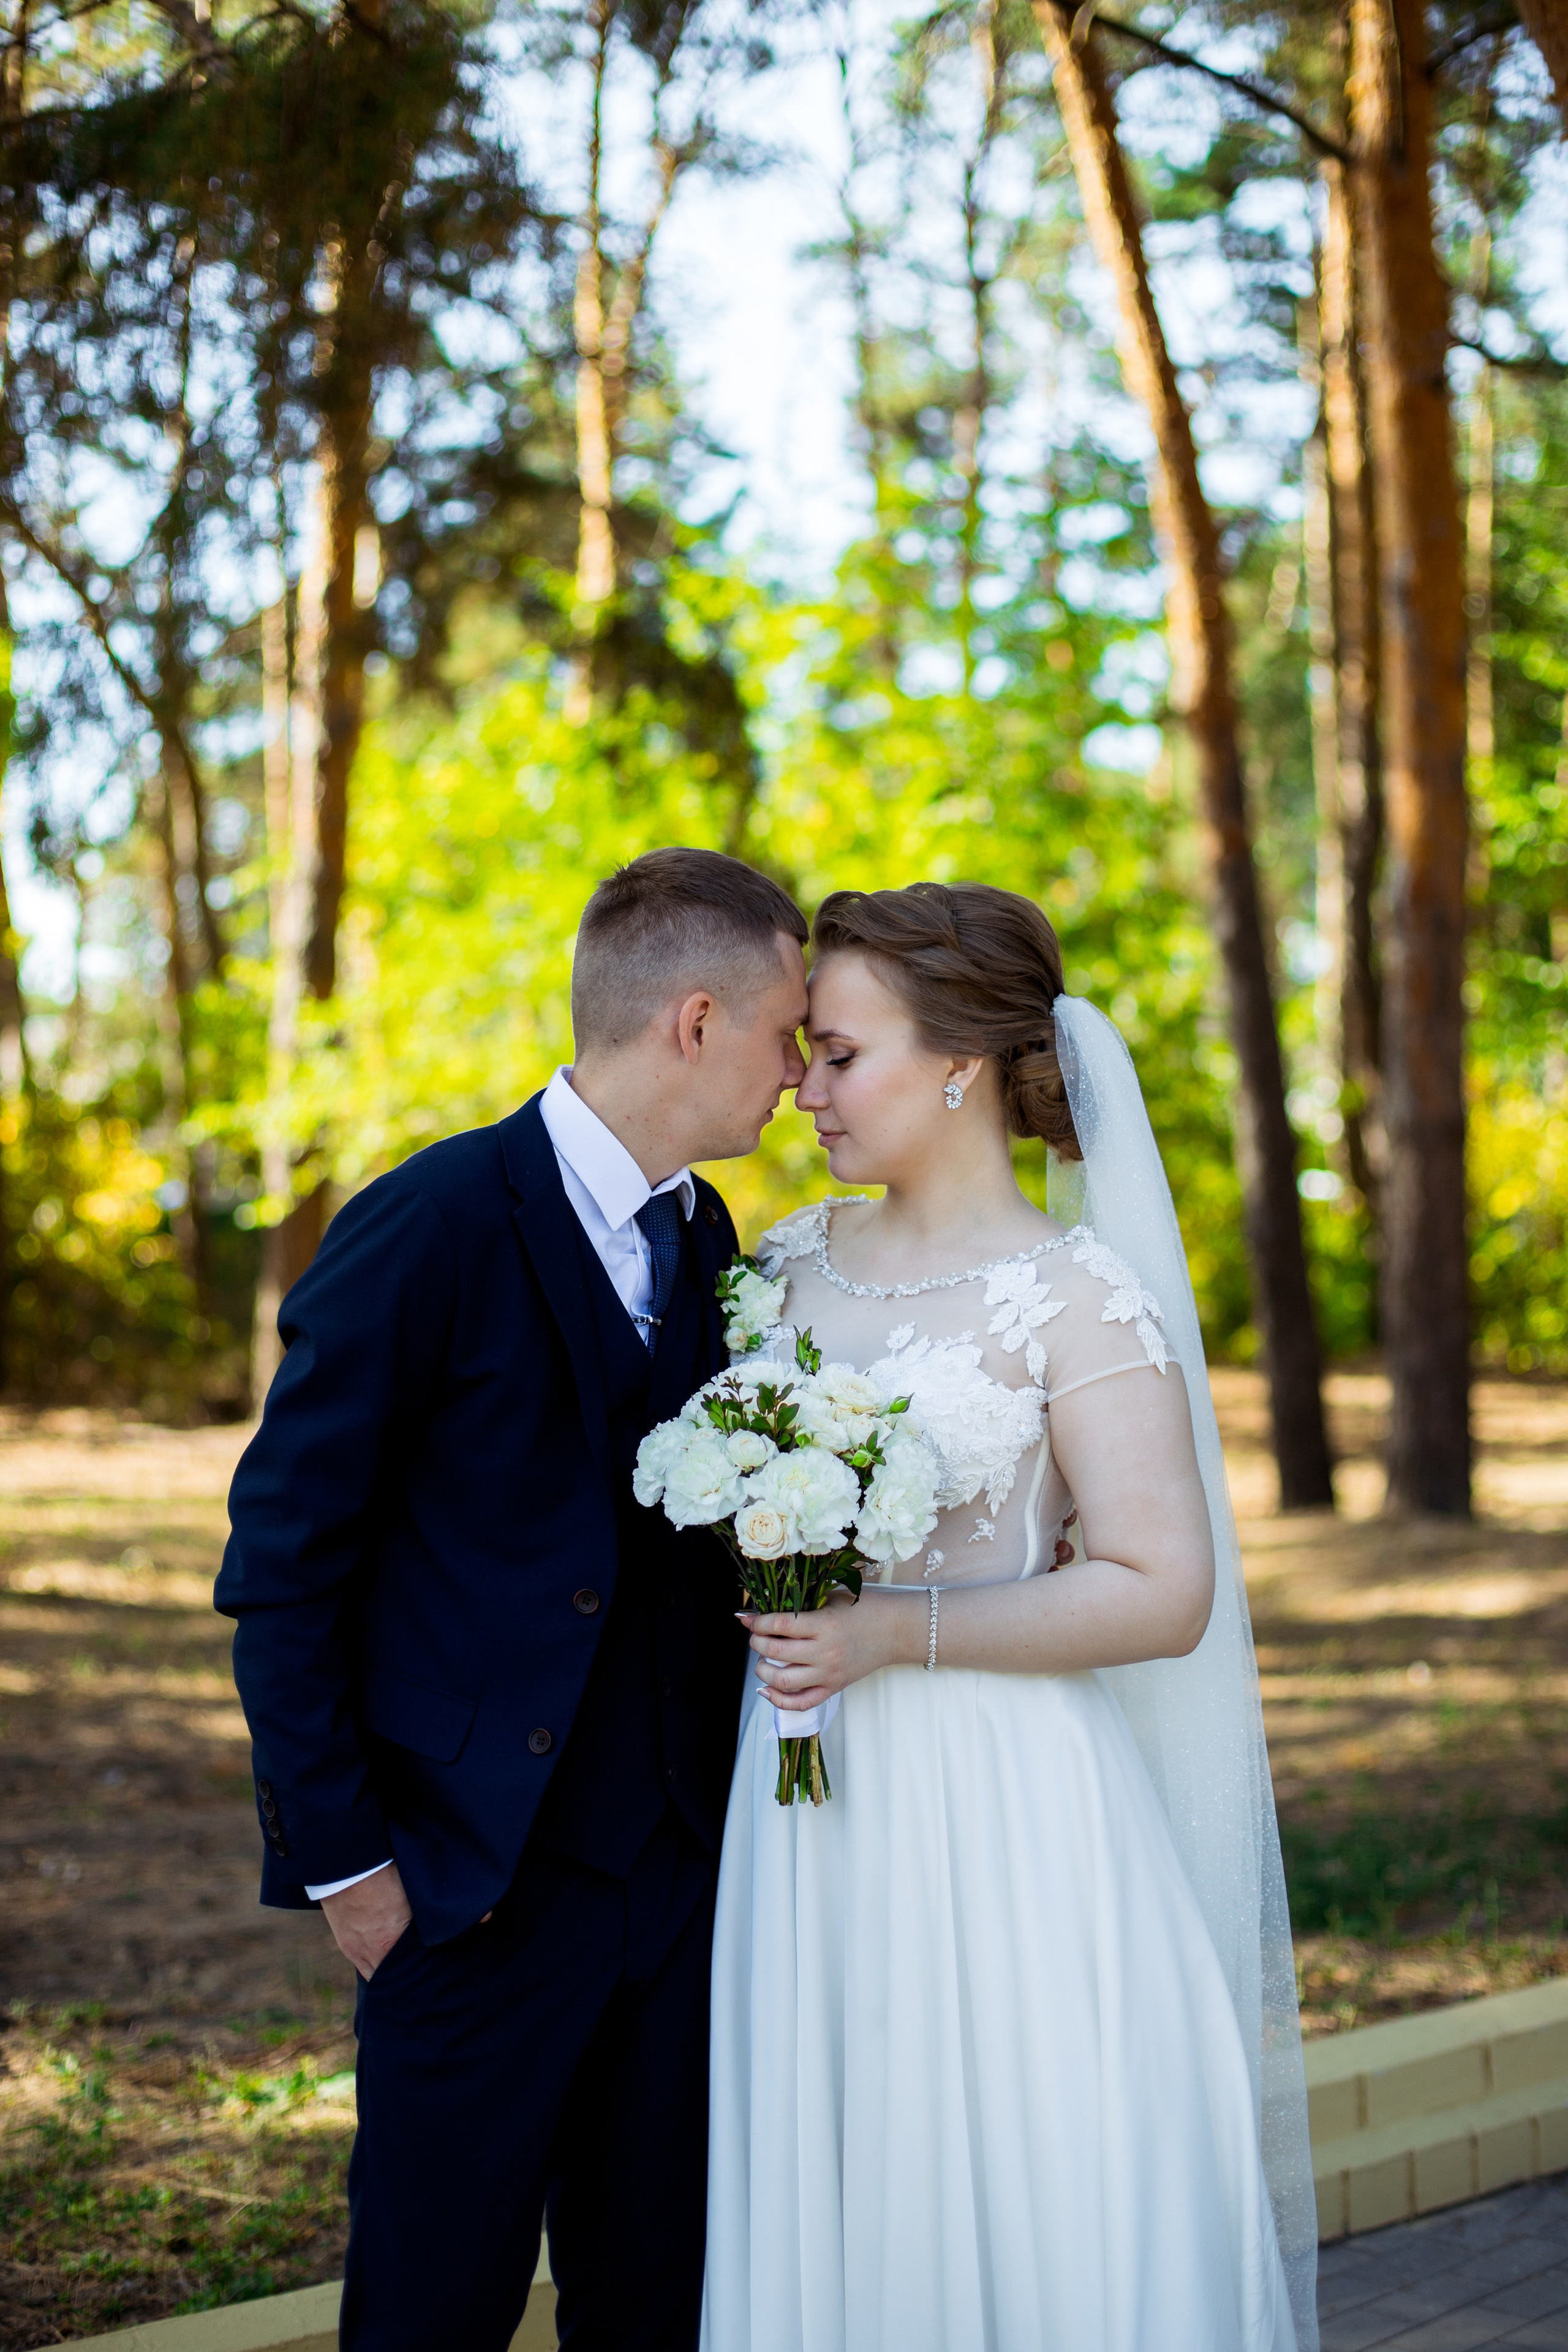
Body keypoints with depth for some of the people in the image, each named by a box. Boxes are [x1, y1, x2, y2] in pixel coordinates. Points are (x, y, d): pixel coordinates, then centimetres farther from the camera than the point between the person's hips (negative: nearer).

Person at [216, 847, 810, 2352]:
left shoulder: (704, 1237, 9)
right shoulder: (426, 1229, -13)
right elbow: (282, 1567, -11)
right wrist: (342, 1858, -10)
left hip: (679, 1869, 7)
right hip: (478, 1878, -6)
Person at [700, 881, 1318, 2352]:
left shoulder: (1079, 1297, -10)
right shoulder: (797, 1261, 8)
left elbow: (1163, 1594, -15)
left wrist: (892, 1636, -20)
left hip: (999, 1814, -5)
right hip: (810, 1804, 6)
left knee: (1023, 2207, 3)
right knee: (830, 2213, 12)